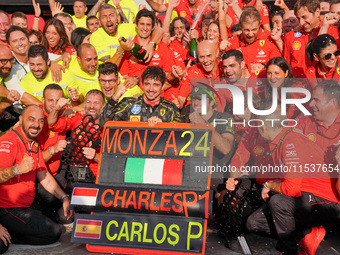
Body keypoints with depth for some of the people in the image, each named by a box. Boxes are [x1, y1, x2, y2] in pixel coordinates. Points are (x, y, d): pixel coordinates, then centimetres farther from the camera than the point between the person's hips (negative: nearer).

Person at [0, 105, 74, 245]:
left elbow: (43, 175, 17)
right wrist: (17, 169, -44)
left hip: (25, 206, 9)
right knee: (53, 232, -13)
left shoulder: (34, 145, 13)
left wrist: (64, 197, 8)